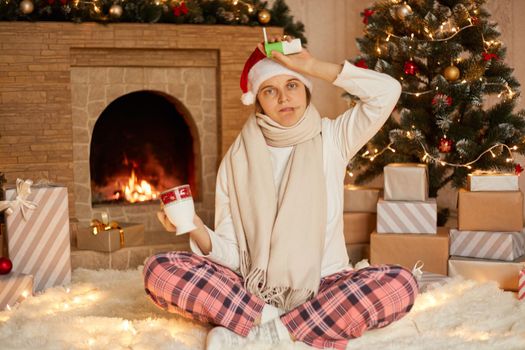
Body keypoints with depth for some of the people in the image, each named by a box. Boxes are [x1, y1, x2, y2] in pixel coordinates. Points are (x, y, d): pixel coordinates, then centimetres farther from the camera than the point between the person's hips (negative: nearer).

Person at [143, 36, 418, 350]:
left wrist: (312, 66, -9)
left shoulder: (332, 140, 5)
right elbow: (231, 253, 0)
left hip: (321, 287, 0)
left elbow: (389, 91, -10)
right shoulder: (238, 159, 4)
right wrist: (198, 232, -22)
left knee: (400, 284, -30)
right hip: (251, 289, 0)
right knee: (159, 270, -21)